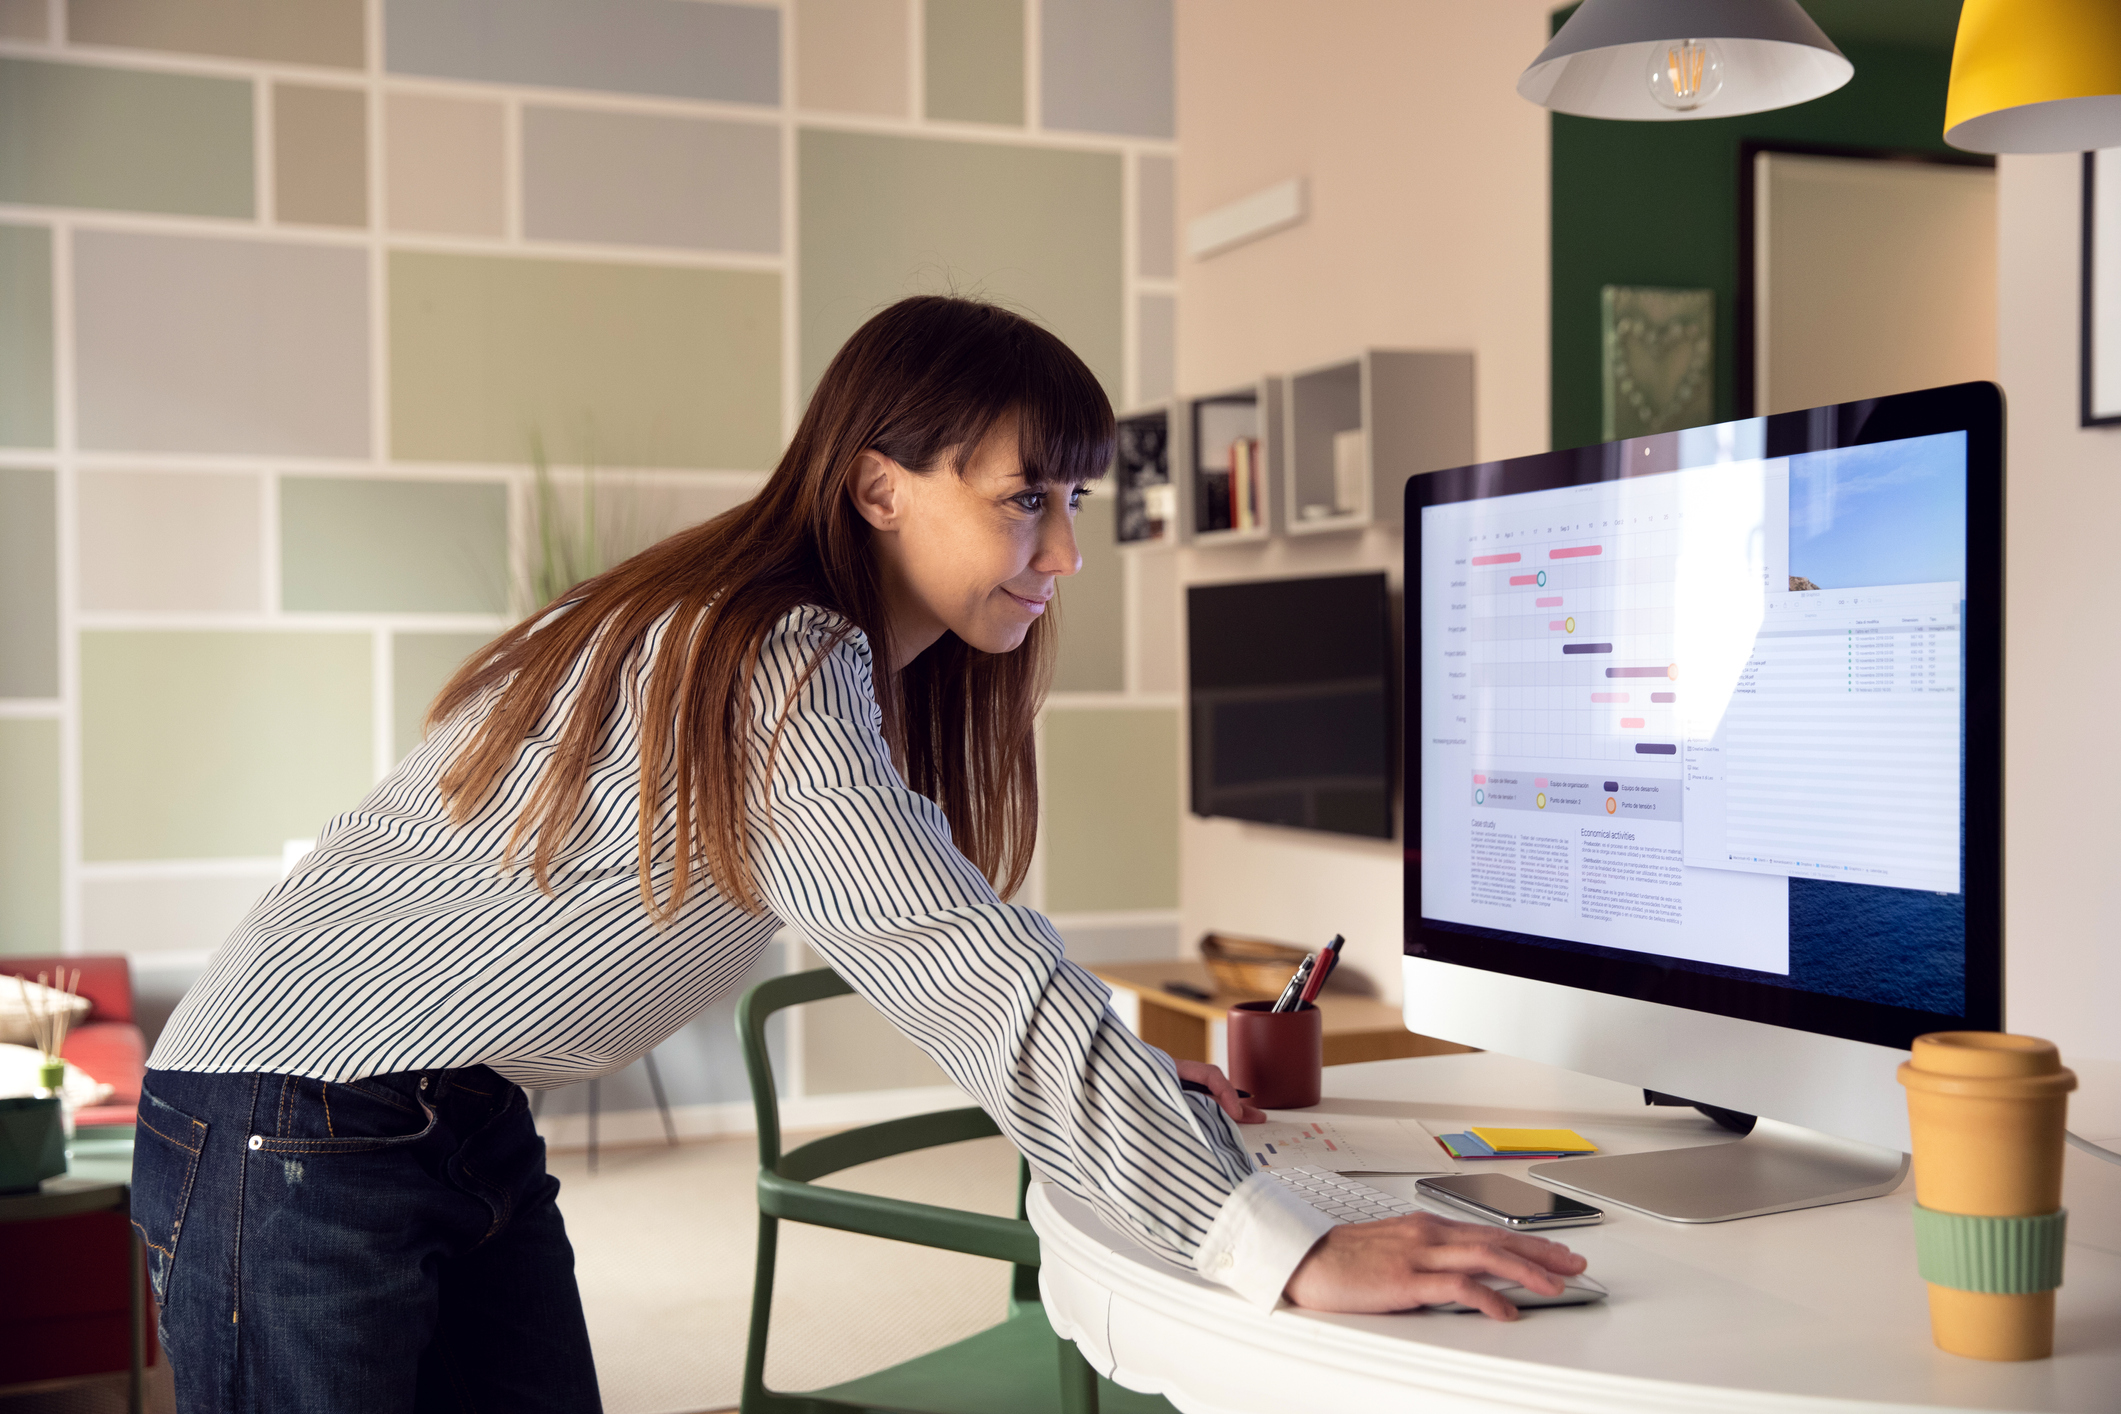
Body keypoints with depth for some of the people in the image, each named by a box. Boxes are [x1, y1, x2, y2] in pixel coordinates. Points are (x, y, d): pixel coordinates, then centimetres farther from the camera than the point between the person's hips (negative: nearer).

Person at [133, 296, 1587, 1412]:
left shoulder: (860, 665, 5)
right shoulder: (772, 678, -26)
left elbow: (946, 933, 12)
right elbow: (991, 986, -32)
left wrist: (1133, 1075, 5)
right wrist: (1294, 1254, -34)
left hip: (471, 1130, 9)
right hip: (295, 1134, -9)